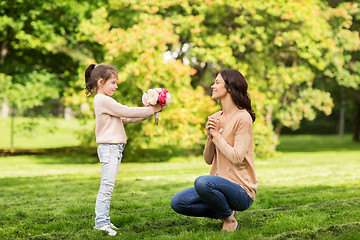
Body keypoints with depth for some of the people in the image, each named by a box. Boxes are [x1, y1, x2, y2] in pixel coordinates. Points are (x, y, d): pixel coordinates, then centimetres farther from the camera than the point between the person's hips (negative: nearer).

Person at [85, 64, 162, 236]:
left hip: (114, 149, 11)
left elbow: (126, 119, 19)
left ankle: (104, 220, 14)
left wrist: (150, 112, 11)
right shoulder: (103, 100, -12)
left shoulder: (105, 101, 21)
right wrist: (151, 110, -9)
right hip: (108, 148, -11)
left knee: (108, 187, 10)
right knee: (106, 186, -11)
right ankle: (100, 222, -11)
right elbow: (127, 112, -16)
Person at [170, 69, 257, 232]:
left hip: (241, 189, -7)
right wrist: (210, 136, -6)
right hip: (219, 182, 8)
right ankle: (222, 212, 7)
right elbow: (208, 160, 11)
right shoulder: (216, 118, 11)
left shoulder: (243, 117, -12)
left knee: (202, 182, -35)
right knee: (177, 202, -8)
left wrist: (217, 134, -12)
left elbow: (237, 158, -20)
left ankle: (229, 219, -10)